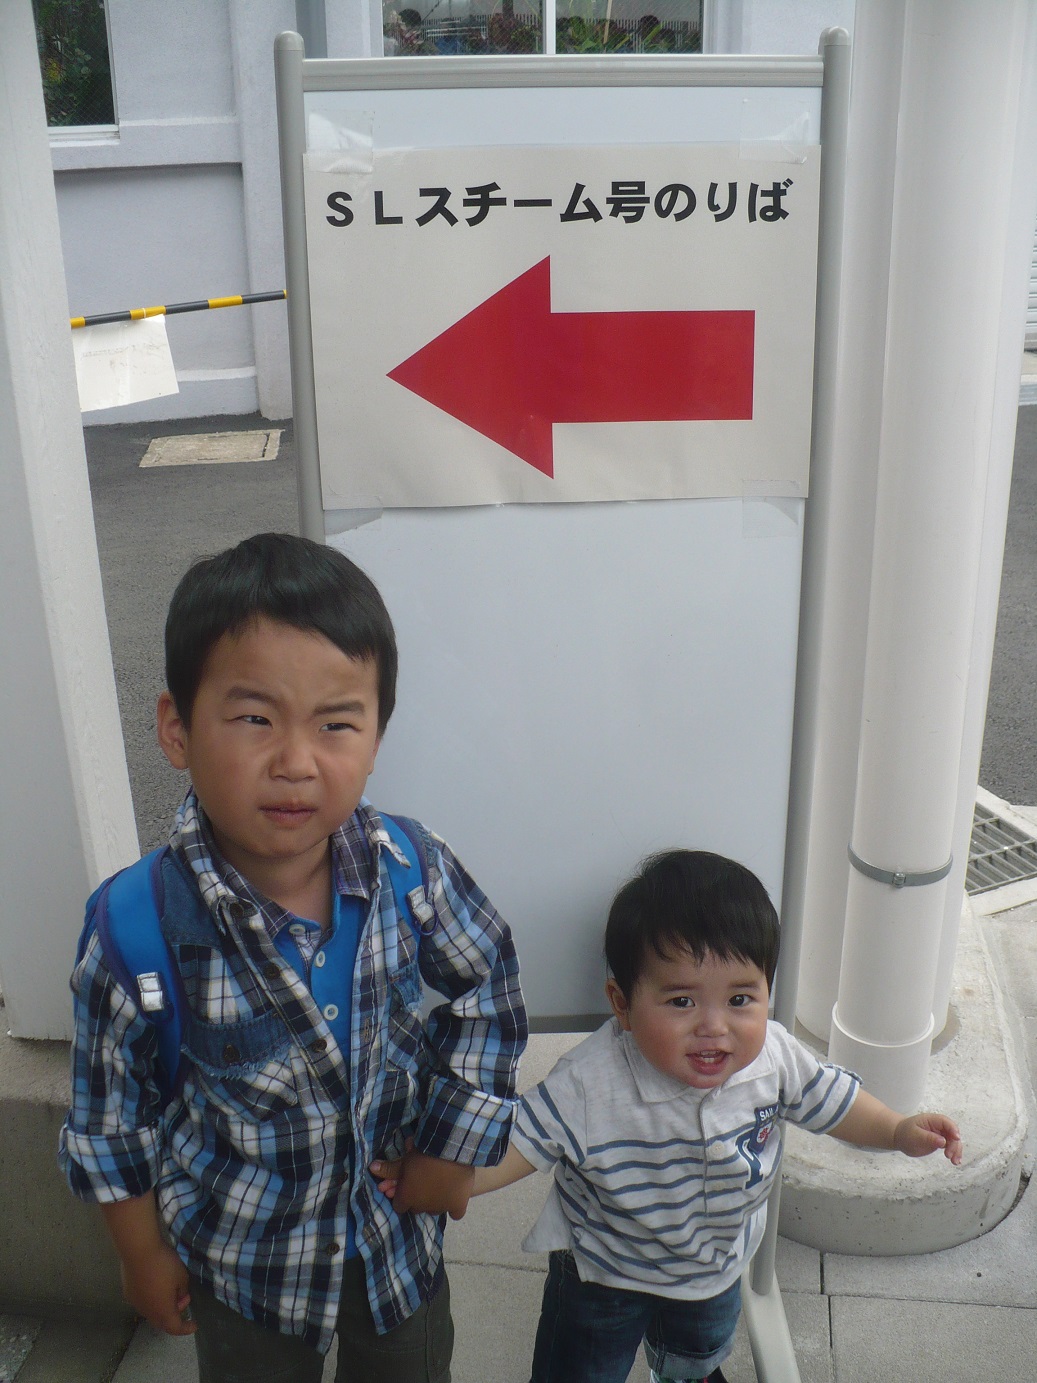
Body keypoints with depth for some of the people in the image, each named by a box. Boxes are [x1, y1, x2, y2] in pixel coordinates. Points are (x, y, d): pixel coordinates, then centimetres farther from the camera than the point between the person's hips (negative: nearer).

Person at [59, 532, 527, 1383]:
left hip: (399, 1219, 2)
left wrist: (456, 1145, -4)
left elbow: (486, 979, -4)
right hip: (246, 1250, -2)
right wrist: (145, 1255, 0)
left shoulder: (414, 871, -23)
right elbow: (111, 1109, -12)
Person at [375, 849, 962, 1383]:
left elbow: (830, 1097, -7)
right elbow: (522, 1141, -28)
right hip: (606, 1273, -4)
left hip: (717, 1266, 5)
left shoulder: (775, 1056, -27)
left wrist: (900, 1130, -15)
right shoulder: (589, 1085, -39)